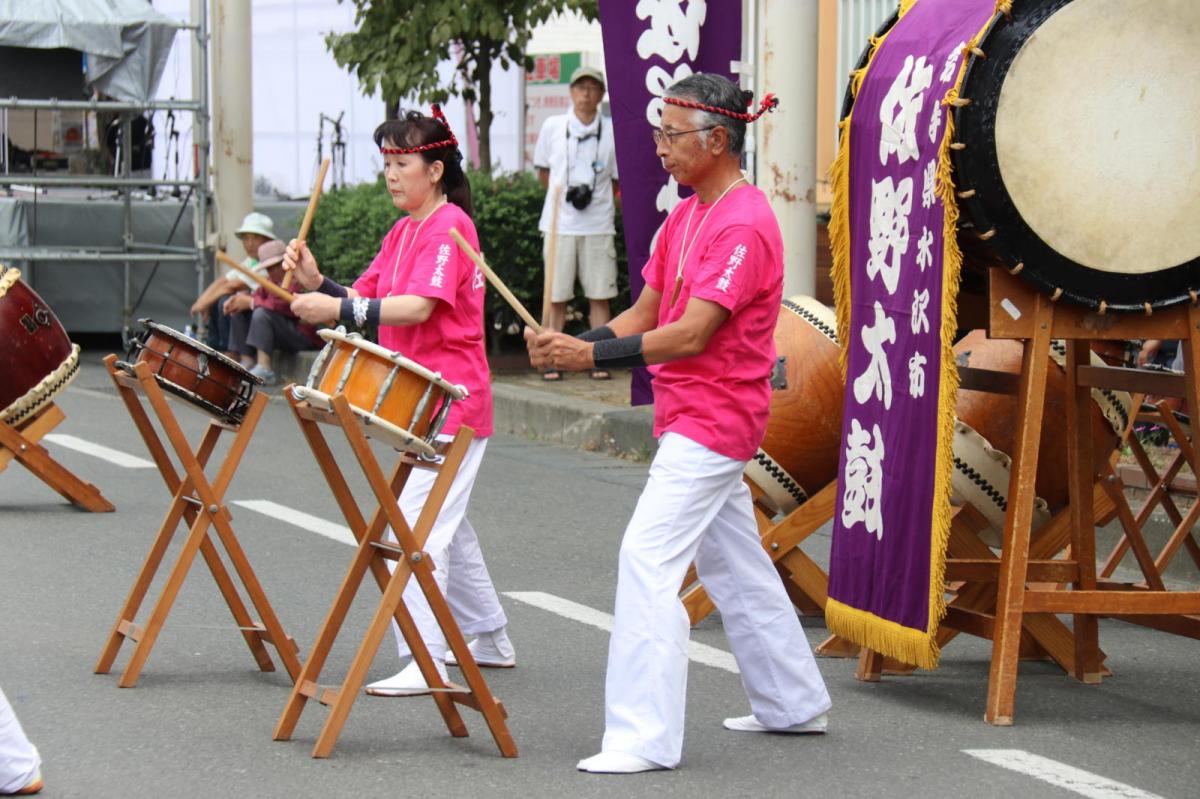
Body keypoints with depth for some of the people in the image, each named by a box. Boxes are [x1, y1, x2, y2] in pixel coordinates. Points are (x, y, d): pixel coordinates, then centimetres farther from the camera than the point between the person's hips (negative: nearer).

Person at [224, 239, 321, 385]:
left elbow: (288, 307, -31)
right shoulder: (273, 279, 11)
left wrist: (250, 302, -23)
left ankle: (264, 370, -34)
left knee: (262, 313, -29)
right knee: (239, 312, 4)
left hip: (308, 336, -10)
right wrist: (239, 298, -16)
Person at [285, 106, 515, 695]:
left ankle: (425, 663, -17)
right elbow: (363, 298, 10)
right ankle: (490, 639, 32)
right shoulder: (403, 231, 15)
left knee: (416, 527, -16)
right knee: (445, 526, 19)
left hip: (450, 402, -10)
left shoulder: (448, 226, -13)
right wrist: (316, 283, -9)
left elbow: (418, 307, -25)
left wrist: (338, 309, -30)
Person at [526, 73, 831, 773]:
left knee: (648, 559, -16)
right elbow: (644, 315, 10)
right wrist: (573, 344, -8)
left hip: (713, 420, -10)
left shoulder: (744, 224, -18)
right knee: (736, 564, 19)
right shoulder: (685, 218, 12)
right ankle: (795, 704, 32)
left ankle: (645, 736, -17)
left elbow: (692, 334, -25)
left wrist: (591, 356, -30)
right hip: (691, 419, 10)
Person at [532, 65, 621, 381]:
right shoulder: (553, 127, 6)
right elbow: (543, 173, 13)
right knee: (555, 296, 1)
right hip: (560, 223, 0)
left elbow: (618, 181, 12)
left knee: (600, 295, 0)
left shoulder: (611, 131, 6)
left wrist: (593, 194, -5)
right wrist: (567, 192, -2)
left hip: (599, 224, 0)